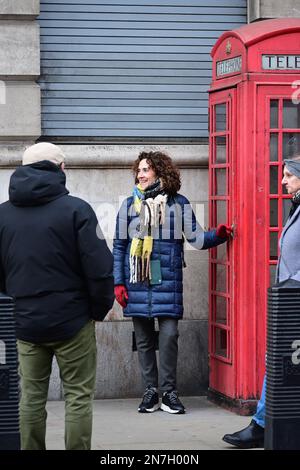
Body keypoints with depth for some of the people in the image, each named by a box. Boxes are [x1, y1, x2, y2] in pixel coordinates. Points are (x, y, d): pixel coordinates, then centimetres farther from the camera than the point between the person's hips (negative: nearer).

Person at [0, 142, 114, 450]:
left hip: (26, 323, 4)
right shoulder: (75, 209, -11)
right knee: (78, 396, 4)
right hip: (72, 321, -4)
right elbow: (99, 267, -14)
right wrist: (99, 309, -1)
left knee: (31, 397, 12)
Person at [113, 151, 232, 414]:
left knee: (169, 334, -7)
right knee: (143, 338, 5)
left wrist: (218, 235, -18)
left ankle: (169, 392, 4)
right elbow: (119, 246, 9)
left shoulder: (179, 204, 4)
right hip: (137, 282, 2)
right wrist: (118, 283, 4)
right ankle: (151, 392, 14)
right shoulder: (130, 205, 8)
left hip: (167, 281, -2)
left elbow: (196, 238, 2)